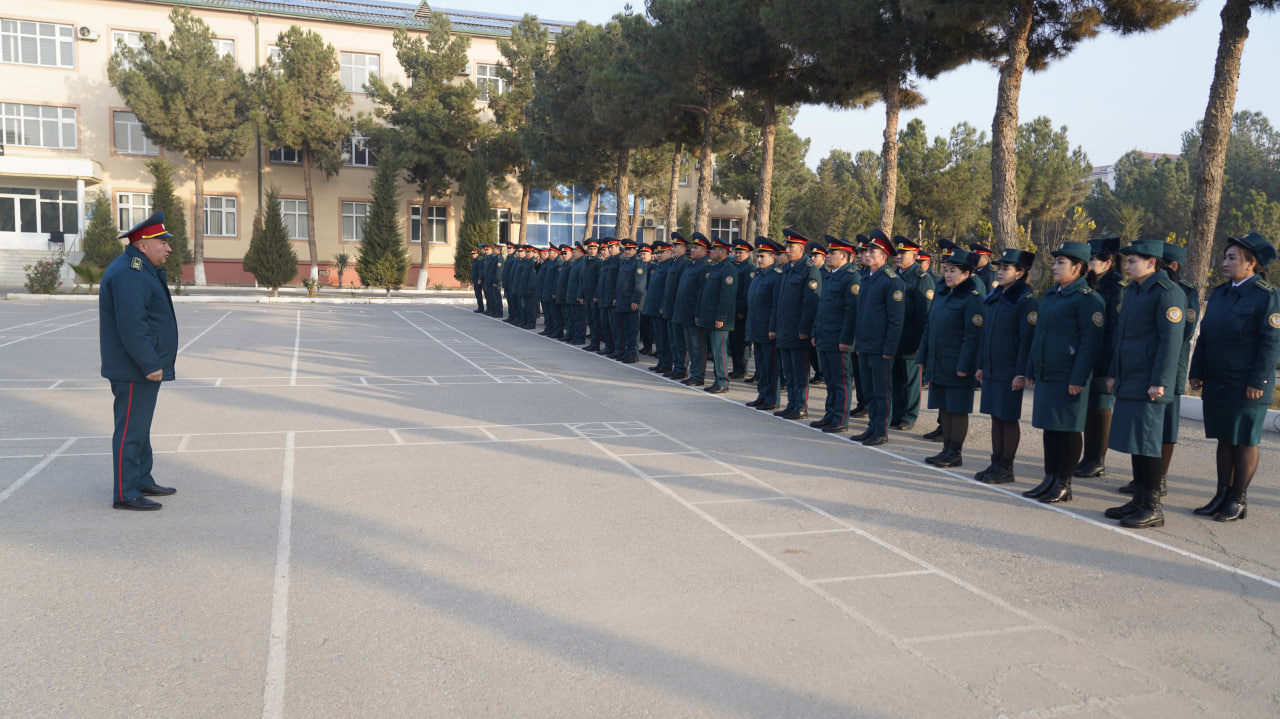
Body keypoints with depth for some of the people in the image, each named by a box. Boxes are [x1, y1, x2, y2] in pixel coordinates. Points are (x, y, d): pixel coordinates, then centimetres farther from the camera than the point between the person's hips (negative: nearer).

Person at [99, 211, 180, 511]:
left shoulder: (141, 270, 16)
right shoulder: (130, 274, -19)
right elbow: (131, 325, -26)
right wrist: (150, 365, -25)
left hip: (144, 367, 11)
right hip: (135, 370, -11)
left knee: (140, 427, 18)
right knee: (131, 430, -5)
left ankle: (142, 481, 30)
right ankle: (125, 494, 1)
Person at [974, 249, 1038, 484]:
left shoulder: (1026, 301, -11)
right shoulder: (994, 297, 12)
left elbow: (1027, 339, -15)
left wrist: (1021, 373, -18)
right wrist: (981, 365, 16)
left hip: (1010, 373, -7)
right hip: (991, 370, 7)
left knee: (1010, 419, 2)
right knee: (996, 417, 12)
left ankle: (1006, 468, 10)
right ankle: (996, 464, 21)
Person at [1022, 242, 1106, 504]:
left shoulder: (1088, 299, -10)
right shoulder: (1049, 296, 16)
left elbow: (1090, 342, -15)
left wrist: (1078, 379, -19)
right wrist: (1031, 371, 18)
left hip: (1068, 379, -8)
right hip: (1046, 375, 8)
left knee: (1069, 429, 1)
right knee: (1049, 427, 13)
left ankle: (1064, 485, 9)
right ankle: (1050, 479, 22)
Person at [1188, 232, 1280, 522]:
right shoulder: (1220, 293, 12)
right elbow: (1204, 336, 14)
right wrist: (1197, 372, 10)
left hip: (1246, 387, -7)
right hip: (1217, 384, 7)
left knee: (1244, 443, 2)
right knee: (1224, 440, 12)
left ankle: (1238, 500, 12)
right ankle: (1222, 495, 20)